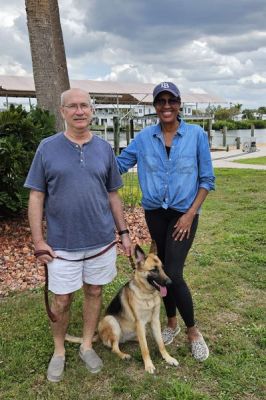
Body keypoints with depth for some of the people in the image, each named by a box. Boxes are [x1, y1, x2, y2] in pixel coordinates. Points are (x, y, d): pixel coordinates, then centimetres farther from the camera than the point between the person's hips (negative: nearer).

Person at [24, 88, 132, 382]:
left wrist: (123, 232, 7)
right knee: (61, 301, 9)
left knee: (94, 293, 15)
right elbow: (36, 196, -3)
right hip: (62, 244, -2)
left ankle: (87, 345, 36)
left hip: (102, 241, 2)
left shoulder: (104, 148, 3)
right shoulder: (47, 148, -4)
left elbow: (113, 195, 9)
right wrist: (38, 240, -7)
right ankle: (59, 351, 34)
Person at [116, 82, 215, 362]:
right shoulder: (144, 137, 0)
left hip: (184, 213, -3)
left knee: (173, 274, -11)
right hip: (154, 212, 3)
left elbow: (207, 179, -3)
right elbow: (118, 165, 3)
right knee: (162, 270, 13)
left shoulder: (196, 135, -6)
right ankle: (171, 322, 35)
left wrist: (190, 214, -10)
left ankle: (193, 331, 12)